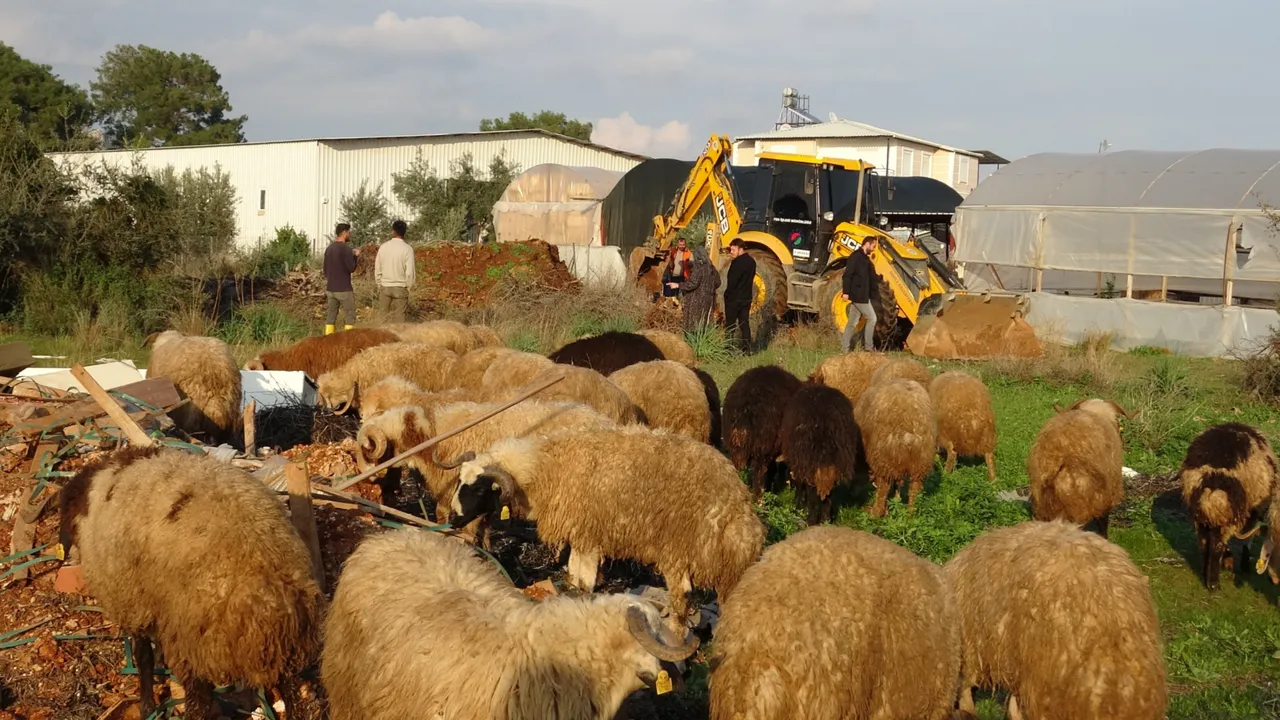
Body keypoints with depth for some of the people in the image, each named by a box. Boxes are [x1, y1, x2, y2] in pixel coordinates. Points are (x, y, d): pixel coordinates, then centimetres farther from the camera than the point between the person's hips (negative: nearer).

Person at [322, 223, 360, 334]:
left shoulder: (329, 248, 10)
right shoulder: (346, 248, -13)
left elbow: (325, 270, 15)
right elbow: (351, 268, -14)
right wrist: (355, 256, 2)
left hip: (330, 289, 7)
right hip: (344, 289, -7)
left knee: (331, 316, 8)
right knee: (350, 317, 0)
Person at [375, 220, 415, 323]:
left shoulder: (383, 247, -2)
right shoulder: (407, 249, -11)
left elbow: (377, 269, 3)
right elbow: (409, 272, -13)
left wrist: (379, 285, 15)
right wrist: (409, 288, 1)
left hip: (384, 287, 2)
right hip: (400, 288, -2)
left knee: (383, 316, 10)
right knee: (399, 317, 4)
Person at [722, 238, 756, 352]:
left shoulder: (737, 262, -19)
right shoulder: (751, 261, 9)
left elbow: (732, 281, -19)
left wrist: (727, 295, -7)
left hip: (734, 299, -8)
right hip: (746, 298, 8)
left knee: (730, 325, 1)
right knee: (744, 324, 9)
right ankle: (746, 349, 9)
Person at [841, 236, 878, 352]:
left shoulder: (864, 258, 18)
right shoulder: (856, 256, -13)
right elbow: (847, 275, -19)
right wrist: (846, 292, -23)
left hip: (862, 295, 10)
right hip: (858, 295, -10)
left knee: (853, 322, 9)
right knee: (871, 318, -6)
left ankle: (844, 348, 11)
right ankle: (868, 347, 0)